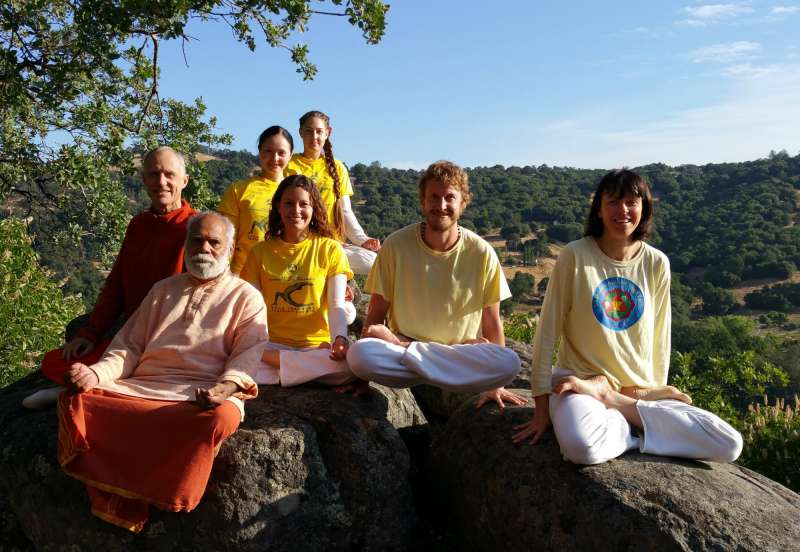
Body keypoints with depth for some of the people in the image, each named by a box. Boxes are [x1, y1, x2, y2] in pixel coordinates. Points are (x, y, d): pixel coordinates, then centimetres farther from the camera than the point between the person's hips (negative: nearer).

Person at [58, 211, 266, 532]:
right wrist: (97, 373, 1)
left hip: (204, 396, -4)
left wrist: (227, 385, -21)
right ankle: (115, 503, -18)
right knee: (74, 400, -20)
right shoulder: (163, 290, 27)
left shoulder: (246, 297, 14)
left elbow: (250, 352, 0)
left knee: (221, 418, -38)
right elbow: (129, 346, 22)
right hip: (139, 387, 4)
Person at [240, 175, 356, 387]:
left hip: (318, 346, 1)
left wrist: (339, 338, -23)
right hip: (272, 344, 0)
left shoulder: (330, 249, 6)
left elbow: (337, 305, -2)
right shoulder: (260, 252, 11)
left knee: (352, 360, -34)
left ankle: (272, 361, -20)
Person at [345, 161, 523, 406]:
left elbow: (492, 325, 2)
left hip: (464, 356, 2)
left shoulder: (482, 253, -5)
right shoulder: (396, 245, -6)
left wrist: (496, 385, -3)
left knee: (510, 363, -30)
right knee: (358, 353, -32)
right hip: (398, 347, -1)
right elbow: (375, 317, -3)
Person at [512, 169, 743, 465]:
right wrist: (542, 409, -10)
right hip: (579, 379, -4)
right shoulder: (575, 255, -10)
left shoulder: (657, 263, 1)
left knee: (729, 445, -13)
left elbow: (660, 335, 9)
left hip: (637, 389, 5)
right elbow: (547, 331, -10)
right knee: (583, 447, -39)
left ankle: (613, 401, -4)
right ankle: (649, 425, -6)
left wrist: (655, 390, 8)